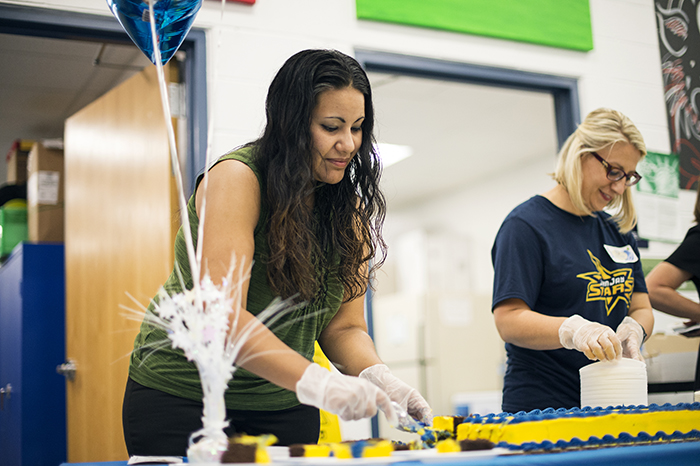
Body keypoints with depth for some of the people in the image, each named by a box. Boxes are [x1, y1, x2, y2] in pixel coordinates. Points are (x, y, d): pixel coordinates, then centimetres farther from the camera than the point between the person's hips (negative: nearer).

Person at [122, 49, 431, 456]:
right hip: (181, 396, -4)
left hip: (283, 407, 5)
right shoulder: (237, 178, -18)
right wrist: (316, 382, -38)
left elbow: (344, 326, -2)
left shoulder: (350, 207, 0)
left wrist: (377, 377, -23)